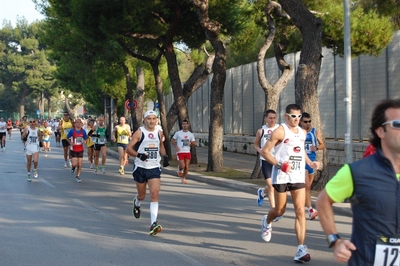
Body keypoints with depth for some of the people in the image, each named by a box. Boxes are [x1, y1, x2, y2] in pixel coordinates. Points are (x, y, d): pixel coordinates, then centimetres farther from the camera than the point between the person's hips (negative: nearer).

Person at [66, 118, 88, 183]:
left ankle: (77, 177, 18)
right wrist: (70, 143, -16)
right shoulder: (72, 131, -9)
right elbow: (67, 138, 2)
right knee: (74, 164, -9)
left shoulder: (83, 131, -1)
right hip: (73, 150, -3)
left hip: (80, 150, 3)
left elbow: (85, 139, 11)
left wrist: (84, 141, -12)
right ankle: (73, 168, 29)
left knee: (79, 165, 2)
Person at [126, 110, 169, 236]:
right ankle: (136, 204, 52)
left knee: (154, 195, -13)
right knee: (142, 195, 13)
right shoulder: (139, 132, -7)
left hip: (154, 168, 2)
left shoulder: (159, 133, 6)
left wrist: (165, 156, 7)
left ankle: (153, 224, -18)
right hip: (140, 168, -2)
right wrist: (138, 155, -27)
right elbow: (128, 148, -10)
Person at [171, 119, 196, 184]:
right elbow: (172, 140, 7)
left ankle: (184, 178, 18)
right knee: (182, 166, -15)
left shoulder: (191, 134, 9)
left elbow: (194, 143, 14)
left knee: (186, 167, 0)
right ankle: (180, 169, 21)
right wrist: (176, 146, -10)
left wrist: (190, 143, -9)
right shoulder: (178, 133, 1)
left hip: (187, 152, 3)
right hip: (180, 152, -3)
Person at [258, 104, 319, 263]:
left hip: (298, 177, 5)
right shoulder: (280, 131, -9)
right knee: (280, 210, 8)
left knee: (300, 211, -6)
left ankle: (301, 249, -8)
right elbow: (264, 151, -11)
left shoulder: (302, 132, 11)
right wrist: (279, 164, -23)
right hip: (282, 176, -4)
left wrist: (310, 162, 10)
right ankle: (267, 222, 45)